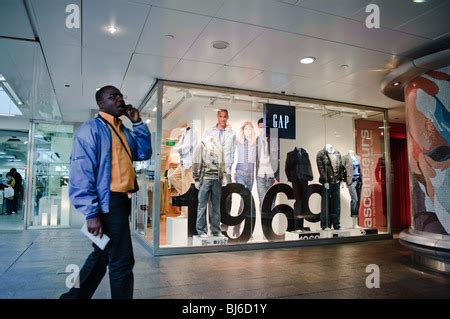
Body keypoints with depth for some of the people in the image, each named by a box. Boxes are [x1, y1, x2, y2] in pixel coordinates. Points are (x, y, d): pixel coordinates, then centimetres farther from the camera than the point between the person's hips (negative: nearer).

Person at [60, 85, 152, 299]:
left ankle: (75, 296, 37)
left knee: (103, 255, 20)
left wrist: (138, 123, 6)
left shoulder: (124, 131, 17)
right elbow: (81, 172, -15)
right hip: (108, 202, -9)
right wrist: (91, 212, -20)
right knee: (122, 261, -1)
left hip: (122, 200, 9)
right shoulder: (91, 128, -8)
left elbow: (144, 153, 11)